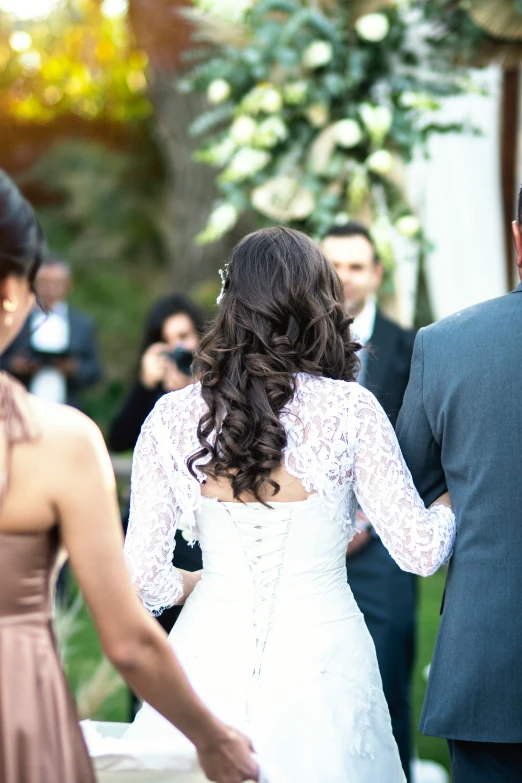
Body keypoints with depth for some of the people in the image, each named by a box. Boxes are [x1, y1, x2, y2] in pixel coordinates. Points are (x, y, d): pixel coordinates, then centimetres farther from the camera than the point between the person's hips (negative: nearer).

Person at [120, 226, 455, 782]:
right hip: (320, 661, -2)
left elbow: (142, 578, -1)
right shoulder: (349, 409, -7)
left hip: (209, 655, 2)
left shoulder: (173, 415, -2)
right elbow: (420, 551, -6)